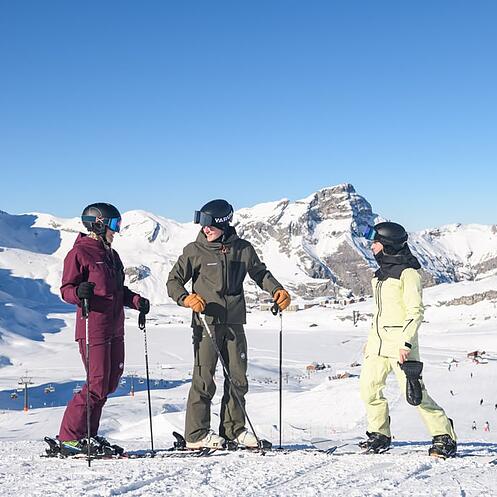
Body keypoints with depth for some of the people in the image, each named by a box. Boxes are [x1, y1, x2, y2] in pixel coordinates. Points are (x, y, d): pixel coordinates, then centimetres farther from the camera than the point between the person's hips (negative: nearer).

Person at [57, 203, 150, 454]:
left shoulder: (111, 254, 20)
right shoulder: (79, 253, -6)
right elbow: (66, 289, -10)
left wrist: (136, 301, 9)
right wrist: (80, 292, -31)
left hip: (114, 329, 9)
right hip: (93, 328, -9)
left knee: (110, 383, 9)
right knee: (97, 386, -10)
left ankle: (87, 434, 19)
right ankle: (69, 437, 1)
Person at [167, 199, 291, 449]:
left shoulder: (243, 249, 7)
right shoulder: (195, 251, -1)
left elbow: (260, 273, 19)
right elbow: (173, 281, 2)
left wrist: (277, 290, 2)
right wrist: (186, 298, -17)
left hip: (234, 323, 4)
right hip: (206, 323, -4)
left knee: (238, 378, 7)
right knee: (204, 379, -5)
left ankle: (234, 428, 19)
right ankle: (197, 433, 3)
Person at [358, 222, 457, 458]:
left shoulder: (408, 272, -9)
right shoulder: (381, 273, 17)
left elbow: (416, 311, -14)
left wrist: (407, 342, -22)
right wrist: (370, 341, 22)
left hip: (400, 341, -8)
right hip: (378, 339, 8)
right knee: (369, 389, 2)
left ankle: (444, 436, 1)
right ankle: (380, 434, 17)